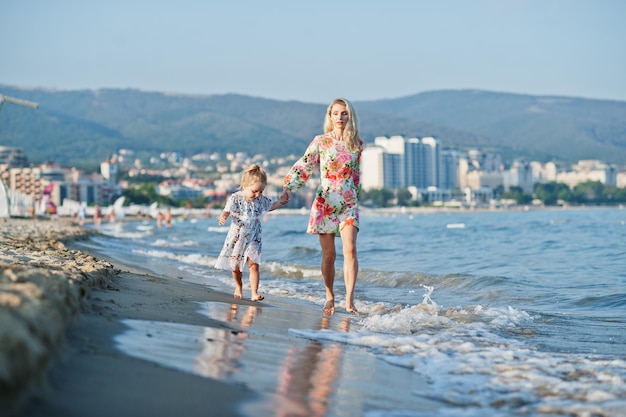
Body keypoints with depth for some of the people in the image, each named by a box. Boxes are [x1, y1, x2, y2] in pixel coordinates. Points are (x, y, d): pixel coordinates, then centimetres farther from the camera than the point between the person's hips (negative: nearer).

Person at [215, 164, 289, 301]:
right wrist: (223, 217, -37)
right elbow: (227, 211, -16)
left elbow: (271, 206, 18)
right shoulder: (235, 198, -13)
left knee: (253, 265, -11)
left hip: (253, 239, 1)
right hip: (236, 238, -1)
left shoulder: (261, 200, -2)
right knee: (236, 266, 12)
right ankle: (238, 286, 37)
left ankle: (254, 293, -11)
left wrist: (281, 202, 2)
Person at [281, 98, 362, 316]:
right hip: (324, 203, -1)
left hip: (348, 204, 1)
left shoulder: (357, 144, 6)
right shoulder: (320, 141, 1)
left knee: (350, 249, -16)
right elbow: (303, 166, -4)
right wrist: (288, 188, -15)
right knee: (328, 254, 2)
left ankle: (349, 300, -15)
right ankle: (330, 297, 19)